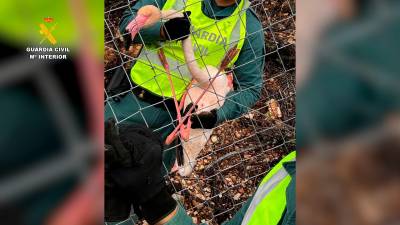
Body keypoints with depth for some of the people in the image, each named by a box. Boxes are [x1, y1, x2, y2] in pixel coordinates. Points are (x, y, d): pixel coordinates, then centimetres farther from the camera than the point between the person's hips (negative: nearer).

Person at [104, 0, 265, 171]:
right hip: (133, 99, 2)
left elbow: (250, 87, -1)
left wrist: (217, 115, -20)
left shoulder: (249, 27, -3)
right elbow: (128, 21, 0)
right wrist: (162, 30, -21)